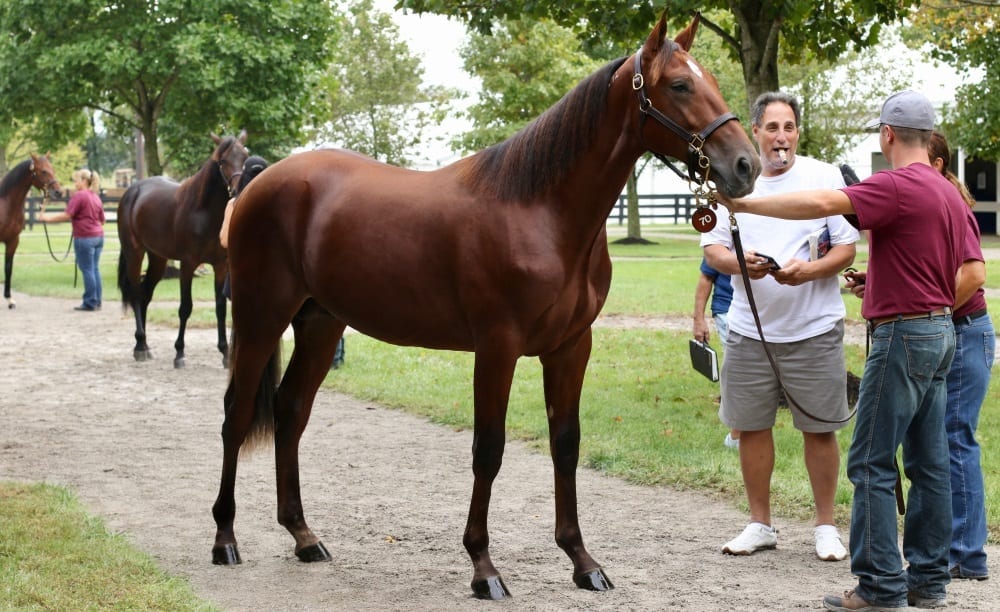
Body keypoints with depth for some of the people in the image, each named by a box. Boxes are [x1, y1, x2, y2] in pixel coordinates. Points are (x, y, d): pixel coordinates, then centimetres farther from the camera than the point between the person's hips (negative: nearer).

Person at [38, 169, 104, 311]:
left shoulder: (78, 196, -11)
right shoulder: (96, 197, 13)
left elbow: (67, 215, -16)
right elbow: (102, 220, 17)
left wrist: (47, 217, -9)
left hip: (84, 238, -8)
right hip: (98, 236, 8)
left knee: (87, 270, -3)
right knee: (95, 269, 11)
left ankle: (90, 303, -1)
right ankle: (97, 302, 13)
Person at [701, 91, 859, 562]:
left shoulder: (824, 177, -1)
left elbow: (847, 248, -2)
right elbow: (711, 247, 6)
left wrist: (808, 270, -21)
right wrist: (739, 262, -17)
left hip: (814, 329, -2)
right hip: (749, 328, 2)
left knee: (819, 429, 3)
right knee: (751, 426, 8)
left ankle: (826, 525, 16)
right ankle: (760, 524, 21)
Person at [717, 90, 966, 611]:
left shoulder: (897, 186, -15)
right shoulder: (951, 195, 13)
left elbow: (820, 203, -27)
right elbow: (964, 276, 18)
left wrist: (744, 203, -24)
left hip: (903, 335, -9)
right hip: (941, 332, 9)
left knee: (872, 464, -4)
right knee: (928, 461, 12)